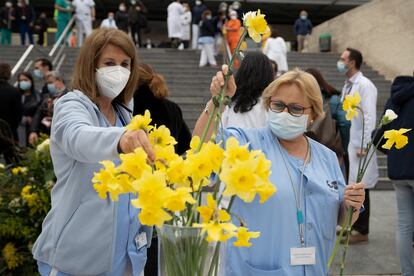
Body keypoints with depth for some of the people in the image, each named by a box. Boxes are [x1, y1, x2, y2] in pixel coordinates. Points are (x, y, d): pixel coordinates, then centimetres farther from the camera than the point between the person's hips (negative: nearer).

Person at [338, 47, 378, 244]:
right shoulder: (347, 86, 13)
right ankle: (354, 225, 24)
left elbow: (370, 117, -17)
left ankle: (362, 232, 10)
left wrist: (364, 146, -19)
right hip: (347, 143, 8)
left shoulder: (365, 85, -12)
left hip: (359, 145, -8)